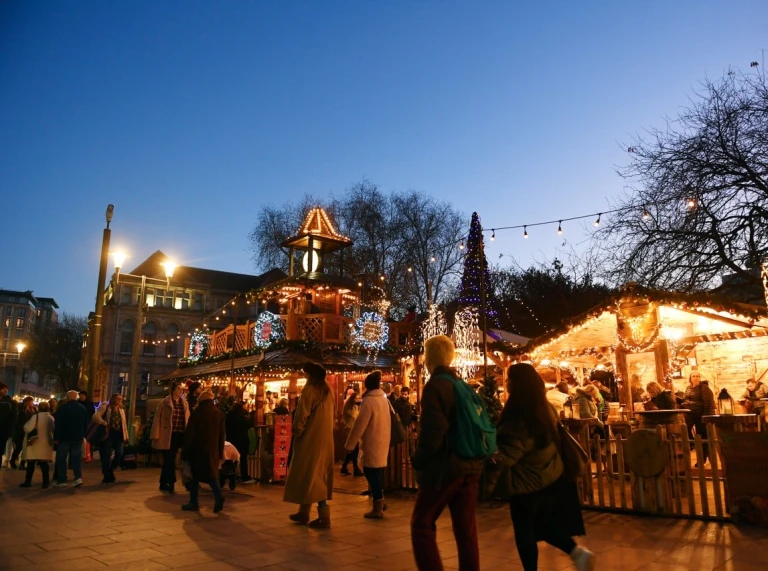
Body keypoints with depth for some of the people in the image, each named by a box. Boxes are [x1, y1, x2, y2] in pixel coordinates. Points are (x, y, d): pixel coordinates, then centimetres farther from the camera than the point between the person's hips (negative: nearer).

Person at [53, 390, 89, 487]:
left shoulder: (63, 408, -9)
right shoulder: (82, 408, 8)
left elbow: (58, 424, -12)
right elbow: (86, 424, 13)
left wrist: (56, 437, -8)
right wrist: (82, 435, 18)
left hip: (64, 437, -4)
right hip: (78, 437, 4)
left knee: (61, 459, 5)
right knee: (76, 458, 7)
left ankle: (61, 481, 6)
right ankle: (78, 477, -8)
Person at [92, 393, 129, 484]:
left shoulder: (121, 410, 19)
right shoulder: (105, 407, 0)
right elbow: (96, 416, -15)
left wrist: (126, 436, 13)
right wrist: (105, 424, -17)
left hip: (118, 434, 5)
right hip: (108, 434, -5)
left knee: (119, 454, -5)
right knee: (106, 455, -1)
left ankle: (110, 471, 19)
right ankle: (106, 476, 11)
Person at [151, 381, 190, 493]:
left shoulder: (185, 403, 10)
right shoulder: (165, 402, -4)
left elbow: (187, 420, 12)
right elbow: (157, 418, -6)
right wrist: (155, 435, -11)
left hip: (179, 435, 4)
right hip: (167, 436, -4)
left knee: (169, 460, 12)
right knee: (169, 460, -1)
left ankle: (164, 483, 21)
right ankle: (170, 483, 8)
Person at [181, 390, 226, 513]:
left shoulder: (197, 412, -7)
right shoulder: (219, 413, 6)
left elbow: (189, 434, -9)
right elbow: (222, 436, 10)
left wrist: (185, 452, -4)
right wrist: (220, 453, 15)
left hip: (197, 450, -3)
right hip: (212, 451, 4)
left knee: (194, 476, 10)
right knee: (211, 475, 6)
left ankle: (193, 503, 13)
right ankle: (218, 497, -16)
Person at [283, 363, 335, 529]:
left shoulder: (310, 390, -15)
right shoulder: (328, 391, 9)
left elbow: (302, 415, -16)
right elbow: (332, 415, 11)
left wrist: (296, 431, -2)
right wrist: (325, 430, 15)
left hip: (310, 439, -8)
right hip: (325, 439, 8)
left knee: (309, 475, -1)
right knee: (318, 475, 14)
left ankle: (324, 517, -3)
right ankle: (304, 512, 26)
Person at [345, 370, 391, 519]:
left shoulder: (368, 401, -15)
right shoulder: (384, 400, 8)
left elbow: (359, 424, -17)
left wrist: (350, 444, -10)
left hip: (372, 444, -8)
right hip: (382, 442, 8)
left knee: (372, 473, -2)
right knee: (377, 473, 17)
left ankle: (377, 509, 2)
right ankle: (380, 503, 25)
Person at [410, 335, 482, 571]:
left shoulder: (435, 386, -12)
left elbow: (433, 432, -20)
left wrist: (417, 460, -7)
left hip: (444, 467, -7)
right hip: (469, 466, 7)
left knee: (421, 525, 6)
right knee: (466, 528, 12)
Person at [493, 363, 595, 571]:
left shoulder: (518, 416, -25)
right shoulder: (544, 408, 0)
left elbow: (507, 455, -27)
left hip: (526, 480, -8)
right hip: (549, 475, 8)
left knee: (523, 529, 8)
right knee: (543, 524, 21)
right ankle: (577, 552, 9)